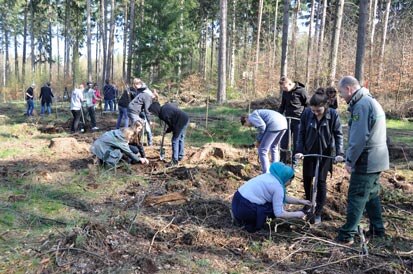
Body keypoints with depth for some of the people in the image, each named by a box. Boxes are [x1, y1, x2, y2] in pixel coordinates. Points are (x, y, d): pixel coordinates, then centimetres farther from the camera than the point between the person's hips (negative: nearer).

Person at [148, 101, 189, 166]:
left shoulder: (163, 114, -17)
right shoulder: (166, 105, 7)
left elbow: (171, 125, -9)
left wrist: (166, 131, 11)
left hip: (181, 122, -10)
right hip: (186, 118, 10)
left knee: (175, 140, -4)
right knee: (181, 138, 21)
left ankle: (175, 160, -3)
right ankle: (180, 156, 33)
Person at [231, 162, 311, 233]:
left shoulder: (270, 177, 13)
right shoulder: (278, 187, -13)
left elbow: (284, 197, 26)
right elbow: (279, 214, -11)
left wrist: (301, 201, 25)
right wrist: (297, 214, 1)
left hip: (238, 199, 9)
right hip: (245, 207, -9)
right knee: (275, 210, 2)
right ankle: (249, 223, 5)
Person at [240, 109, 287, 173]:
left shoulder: (251, 117, 6)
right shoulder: (257, 115, 34)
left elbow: (262, 126, -9)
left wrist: (258, 140, 2)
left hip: (275, 126, -10)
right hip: (283, 123, 10)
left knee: (262, 150, 0)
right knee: (274, 147, 29)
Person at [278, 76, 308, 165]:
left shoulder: (301, 90, -10)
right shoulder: (285, 92, 6)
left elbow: (307, 105, -4)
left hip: (298, 120, -4)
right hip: (287, 119, 5)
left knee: (296, 141, 3)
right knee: (284, 141, 3)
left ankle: (294, 161, 15)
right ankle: (282, 161, 13)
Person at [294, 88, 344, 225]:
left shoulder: (333, 114, -17)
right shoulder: (306, 113, -13)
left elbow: (338, 135, -10)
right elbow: (301, 133, -4)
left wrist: (339, 153, -19)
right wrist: (299, 150, -12)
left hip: (325, 152, -3)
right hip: (309, 151, 3)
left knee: (321, 181, -1)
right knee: (307, 178, 11)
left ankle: (318, 212, 10)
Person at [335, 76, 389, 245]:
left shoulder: (361, 105, -18)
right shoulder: (370, 101, 15)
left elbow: (359, 138, -23)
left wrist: (350, 160, -15)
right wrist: (351, 157, 15)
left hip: (366, 161, -10)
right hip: (376, 159, 10)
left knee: (356, 198, -5)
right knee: (372, 195, 18)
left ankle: (347, 235, 1)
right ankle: (377, 230, 27)